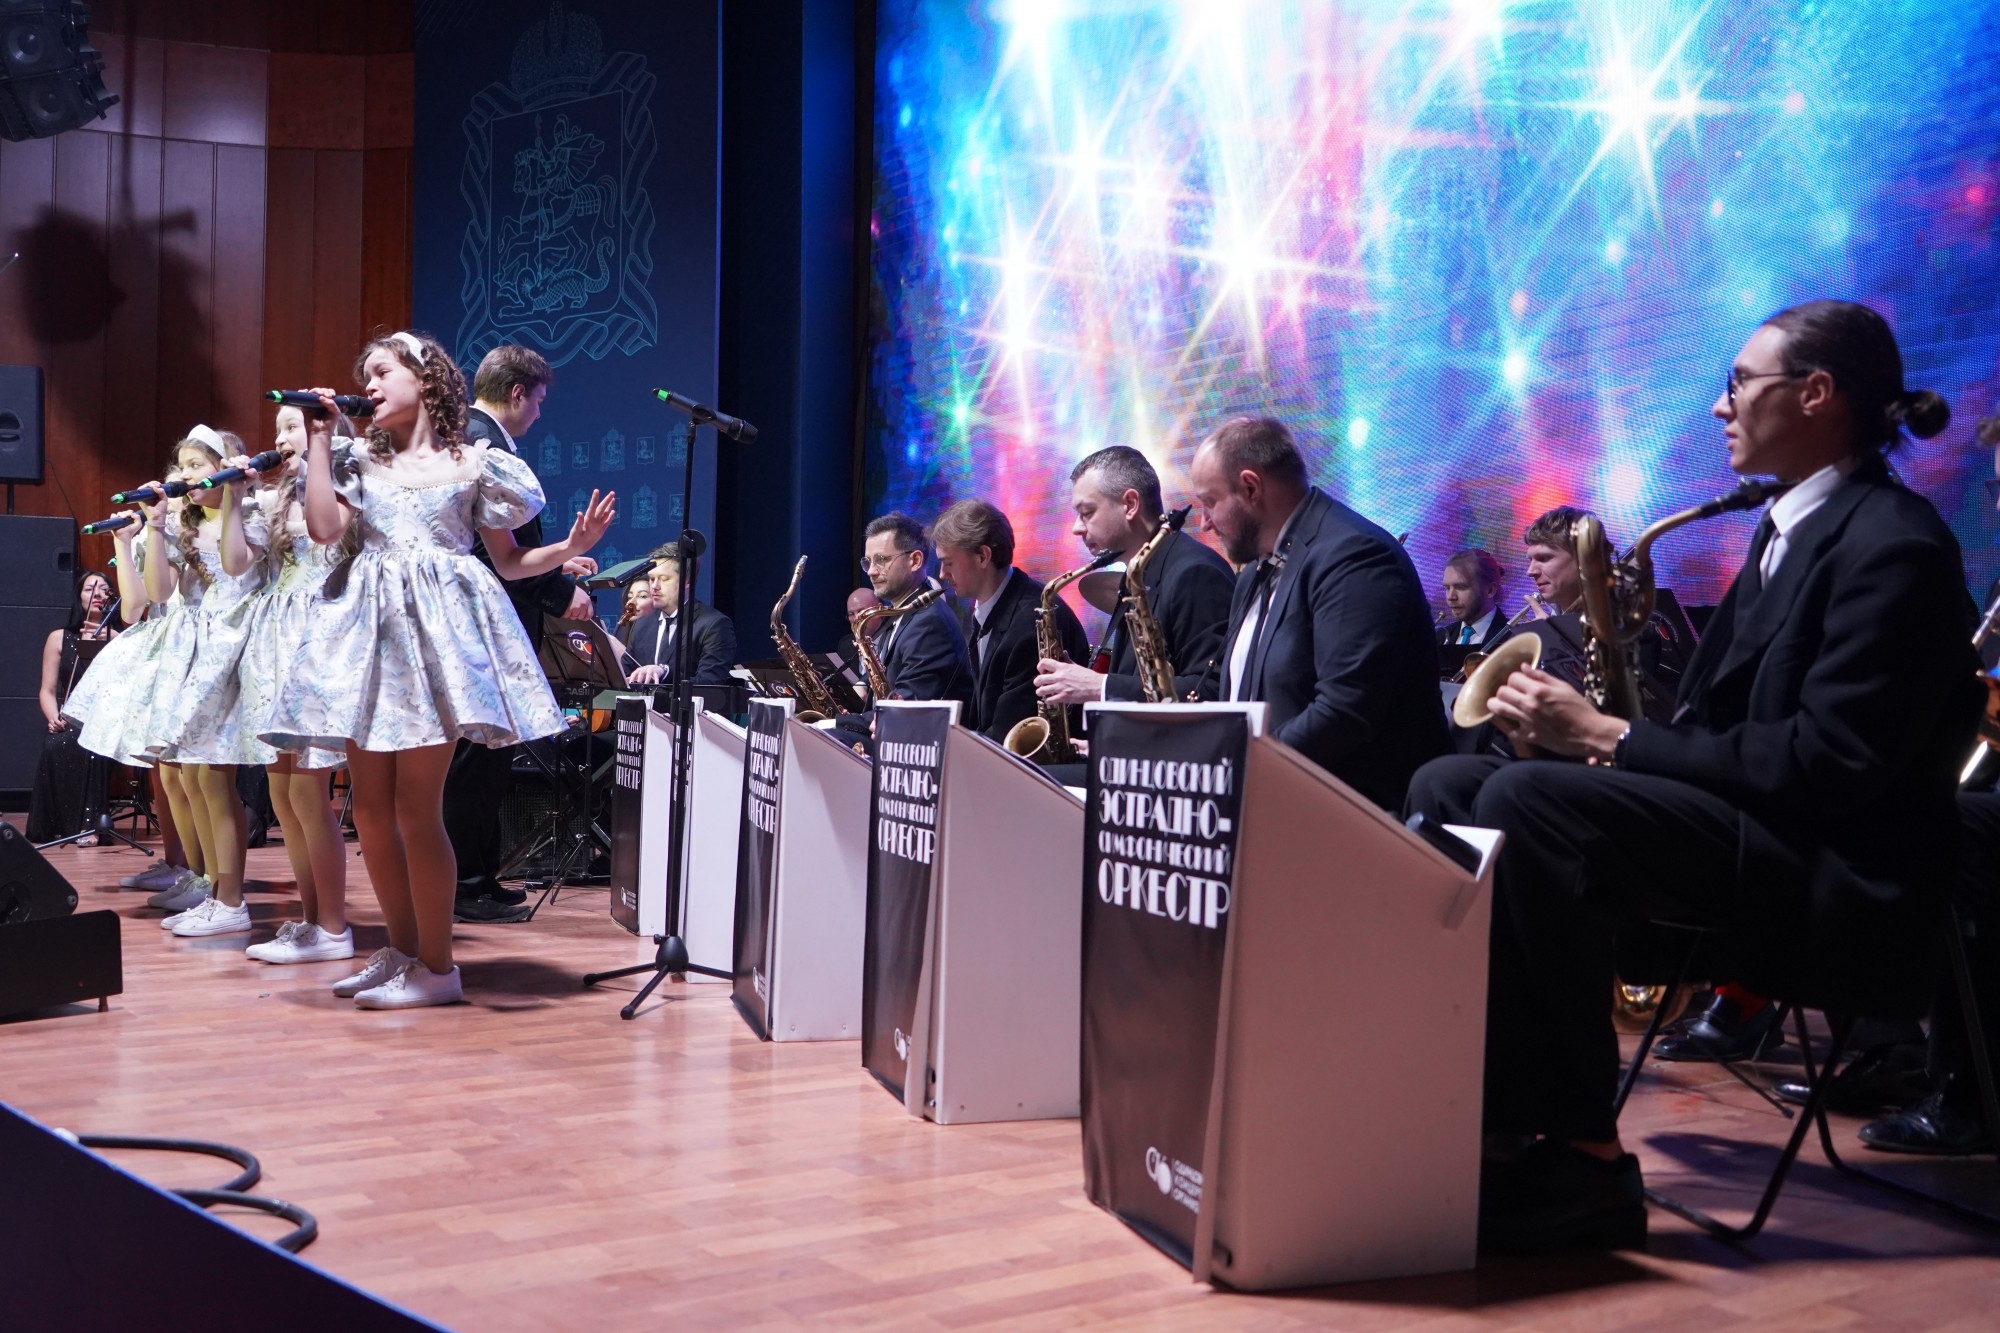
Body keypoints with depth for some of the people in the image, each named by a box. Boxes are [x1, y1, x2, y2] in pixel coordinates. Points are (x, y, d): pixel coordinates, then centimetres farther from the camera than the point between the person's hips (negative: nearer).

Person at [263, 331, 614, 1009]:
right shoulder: (359, 459, 17)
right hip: (370, 627, 5)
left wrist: (572, 547, -7)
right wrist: (320, 439, 5)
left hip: (438, 624, -5)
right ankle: (401, 948, 19)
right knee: (370, 806, 4)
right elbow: (324, 527, 0)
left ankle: (437, 967, 1)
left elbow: (508, 561, 10)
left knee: (414, 806, -8)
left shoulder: (474, 462, 7)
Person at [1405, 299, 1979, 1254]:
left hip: (1828, 870, -10)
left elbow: (1820, 764, -21)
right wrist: (1603, 732, -4)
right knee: (1446, 786, -2)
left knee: (1525, 801, -31)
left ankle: (1578, 1156, -23)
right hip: (1739, 821, 10)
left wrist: (1608, 740, -19)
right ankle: (1485, 1110, -12)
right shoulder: (1789, 528, 18)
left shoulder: (1894, 545, -11)